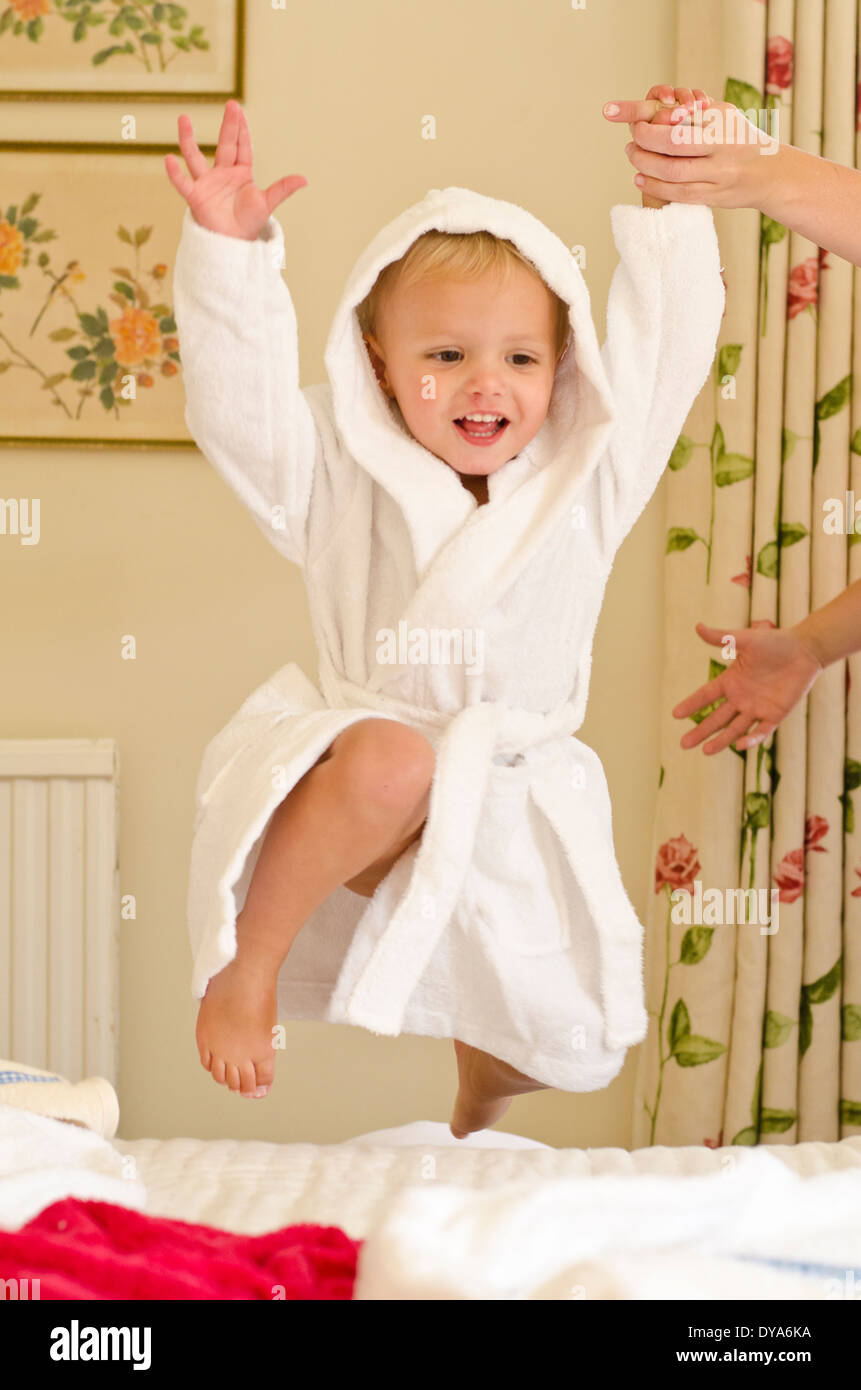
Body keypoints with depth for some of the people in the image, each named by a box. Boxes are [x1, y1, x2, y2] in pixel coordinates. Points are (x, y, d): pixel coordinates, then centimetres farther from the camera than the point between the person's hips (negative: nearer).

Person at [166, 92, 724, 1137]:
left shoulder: (587, 480, 1)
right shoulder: (345, 479, -7)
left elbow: (662, 352, 2)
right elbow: (245, 407, -19)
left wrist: (670, 211, -4)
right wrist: (230, 253, -30)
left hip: (510, 802, 4)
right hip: (381, 739, -4)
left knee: (550, 1031, 8)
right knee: (390, 762, -41)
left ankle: (471, 1136, 47)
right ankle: (246, 960, -19)